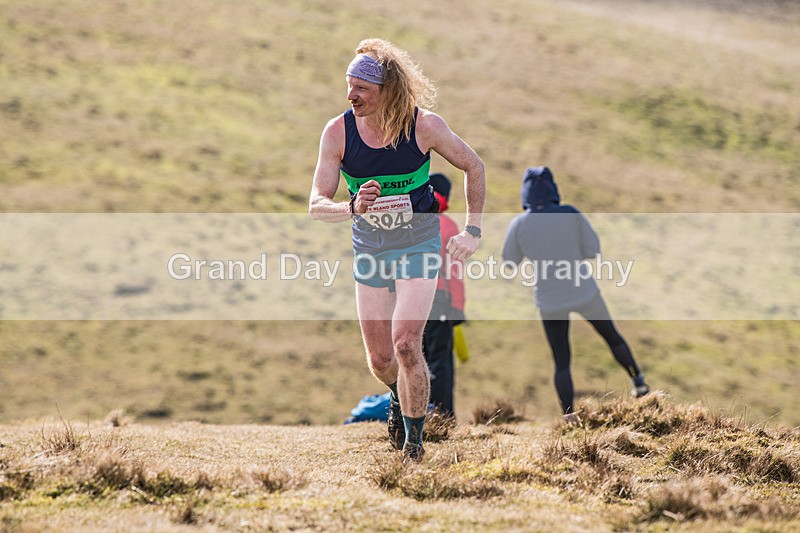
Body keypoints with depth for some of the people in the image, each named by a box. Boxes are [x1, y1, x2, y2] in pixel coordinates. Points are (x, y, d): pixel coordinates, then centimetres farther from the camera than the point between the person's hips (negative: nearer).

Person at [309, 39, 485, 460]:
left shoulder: (425, 126, -17)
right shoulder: (337, 132, -13)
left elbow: (473, 167, 0)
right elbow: (316, 204, -13)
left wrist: (472, 232, -2)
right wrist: (353, 208, -35)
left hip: (419, 245, -3)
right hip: (370, 247, 3)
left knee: (405, 344, -18)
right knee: (379, 359, 7)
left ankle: (414, 441, -1)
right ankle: (399, 398, 44)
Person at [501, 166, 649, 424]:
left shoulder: (519, 224, -10)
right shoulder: (570, 215, -10)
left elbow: (509, 262, 2)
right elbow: (593, 249, -3)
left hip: (550, 301, 0)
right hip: (584, 292, 0)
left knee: (561, 361, 8)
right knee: (612, 336, 24)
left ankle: (568, 413, -1)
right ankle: (638, 381, 32)